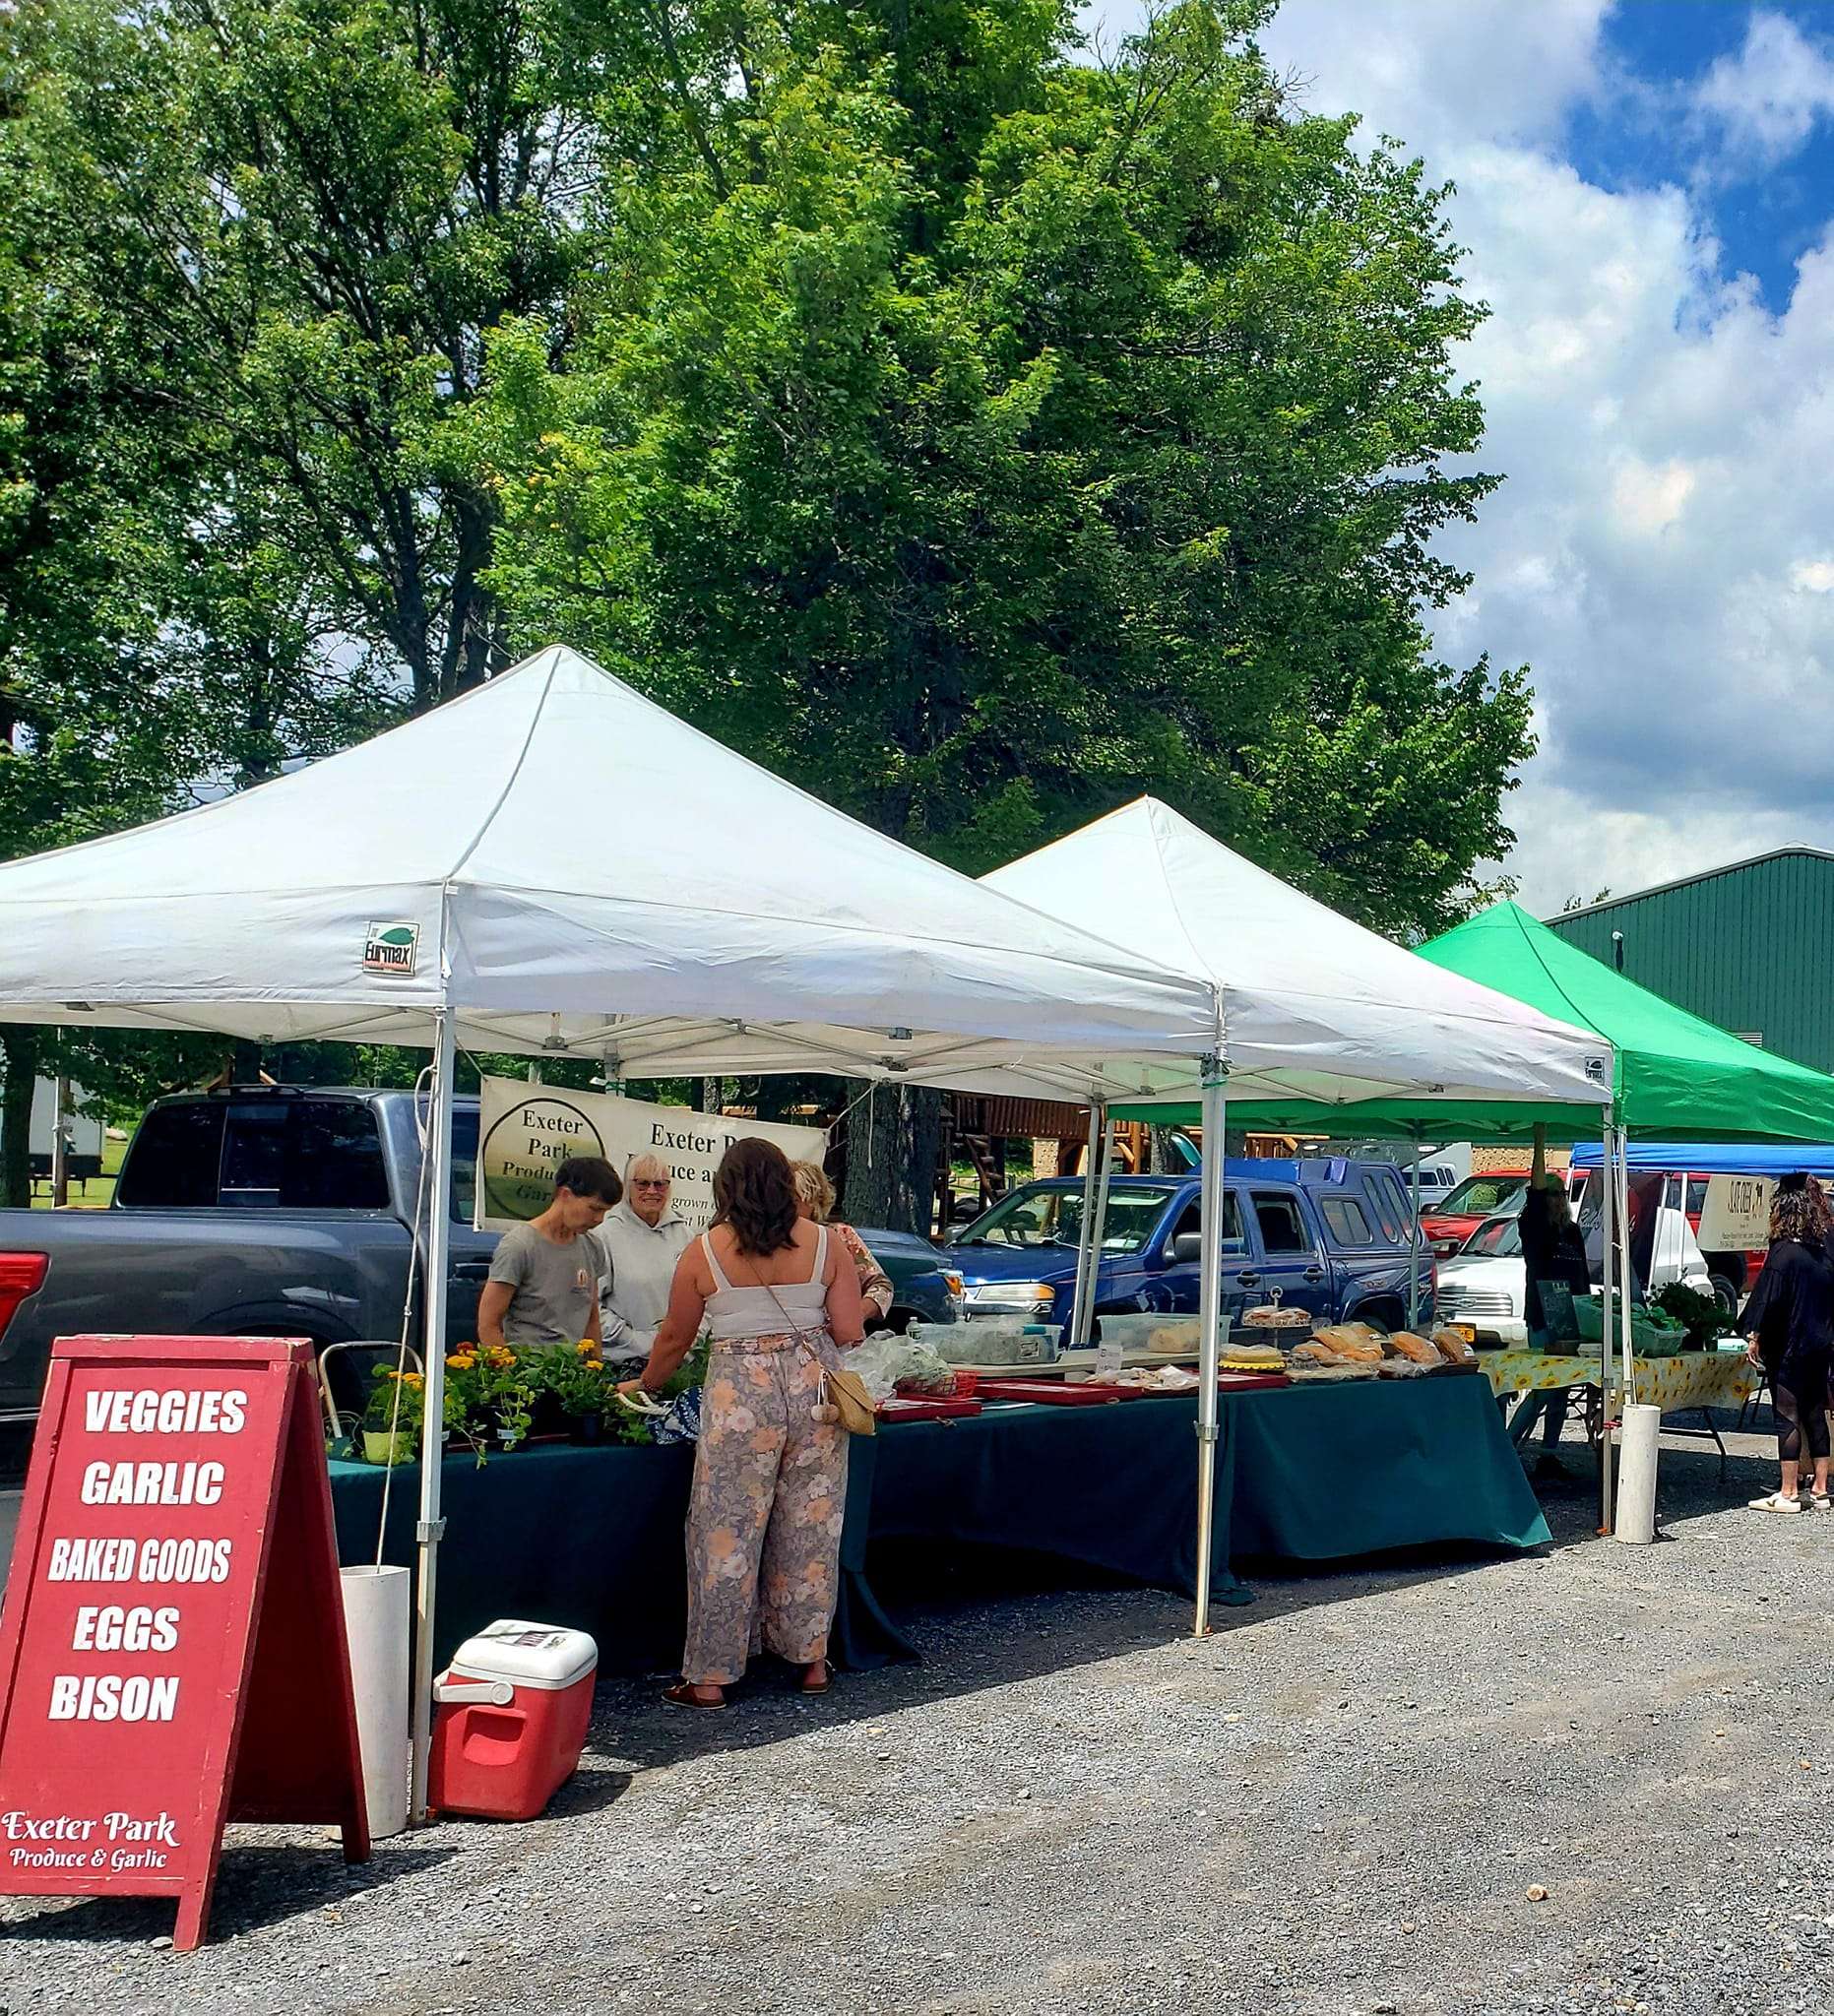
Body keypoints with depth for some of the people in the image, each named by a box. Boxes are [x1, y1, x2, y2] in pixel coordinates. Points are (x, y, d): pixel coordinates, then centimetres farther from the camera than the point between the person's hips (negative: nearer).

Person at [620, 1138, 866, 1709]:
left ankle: (710, 1677, 9)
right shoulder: (826, 1244, 2)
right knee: (811, 1529, 13)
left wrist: (644, 1385, 27)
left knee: (727, 1534, 4)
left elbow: (674, 1339, 9)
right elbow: (849, 1333, 1)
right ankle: (812, 1660, 23)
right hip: (815, 1389, 2)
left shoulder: (704, 1252, -1)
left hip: (740, 1394, -2)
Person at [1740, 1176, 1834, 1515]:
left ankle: (1788, 1493, 1)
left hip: (1787, 1350, -7)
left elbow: (1768, 1299, -17)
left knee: (1787, 1417, -2)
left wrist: (1754, 1337, -10)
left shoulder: (1783, 1252, -15)